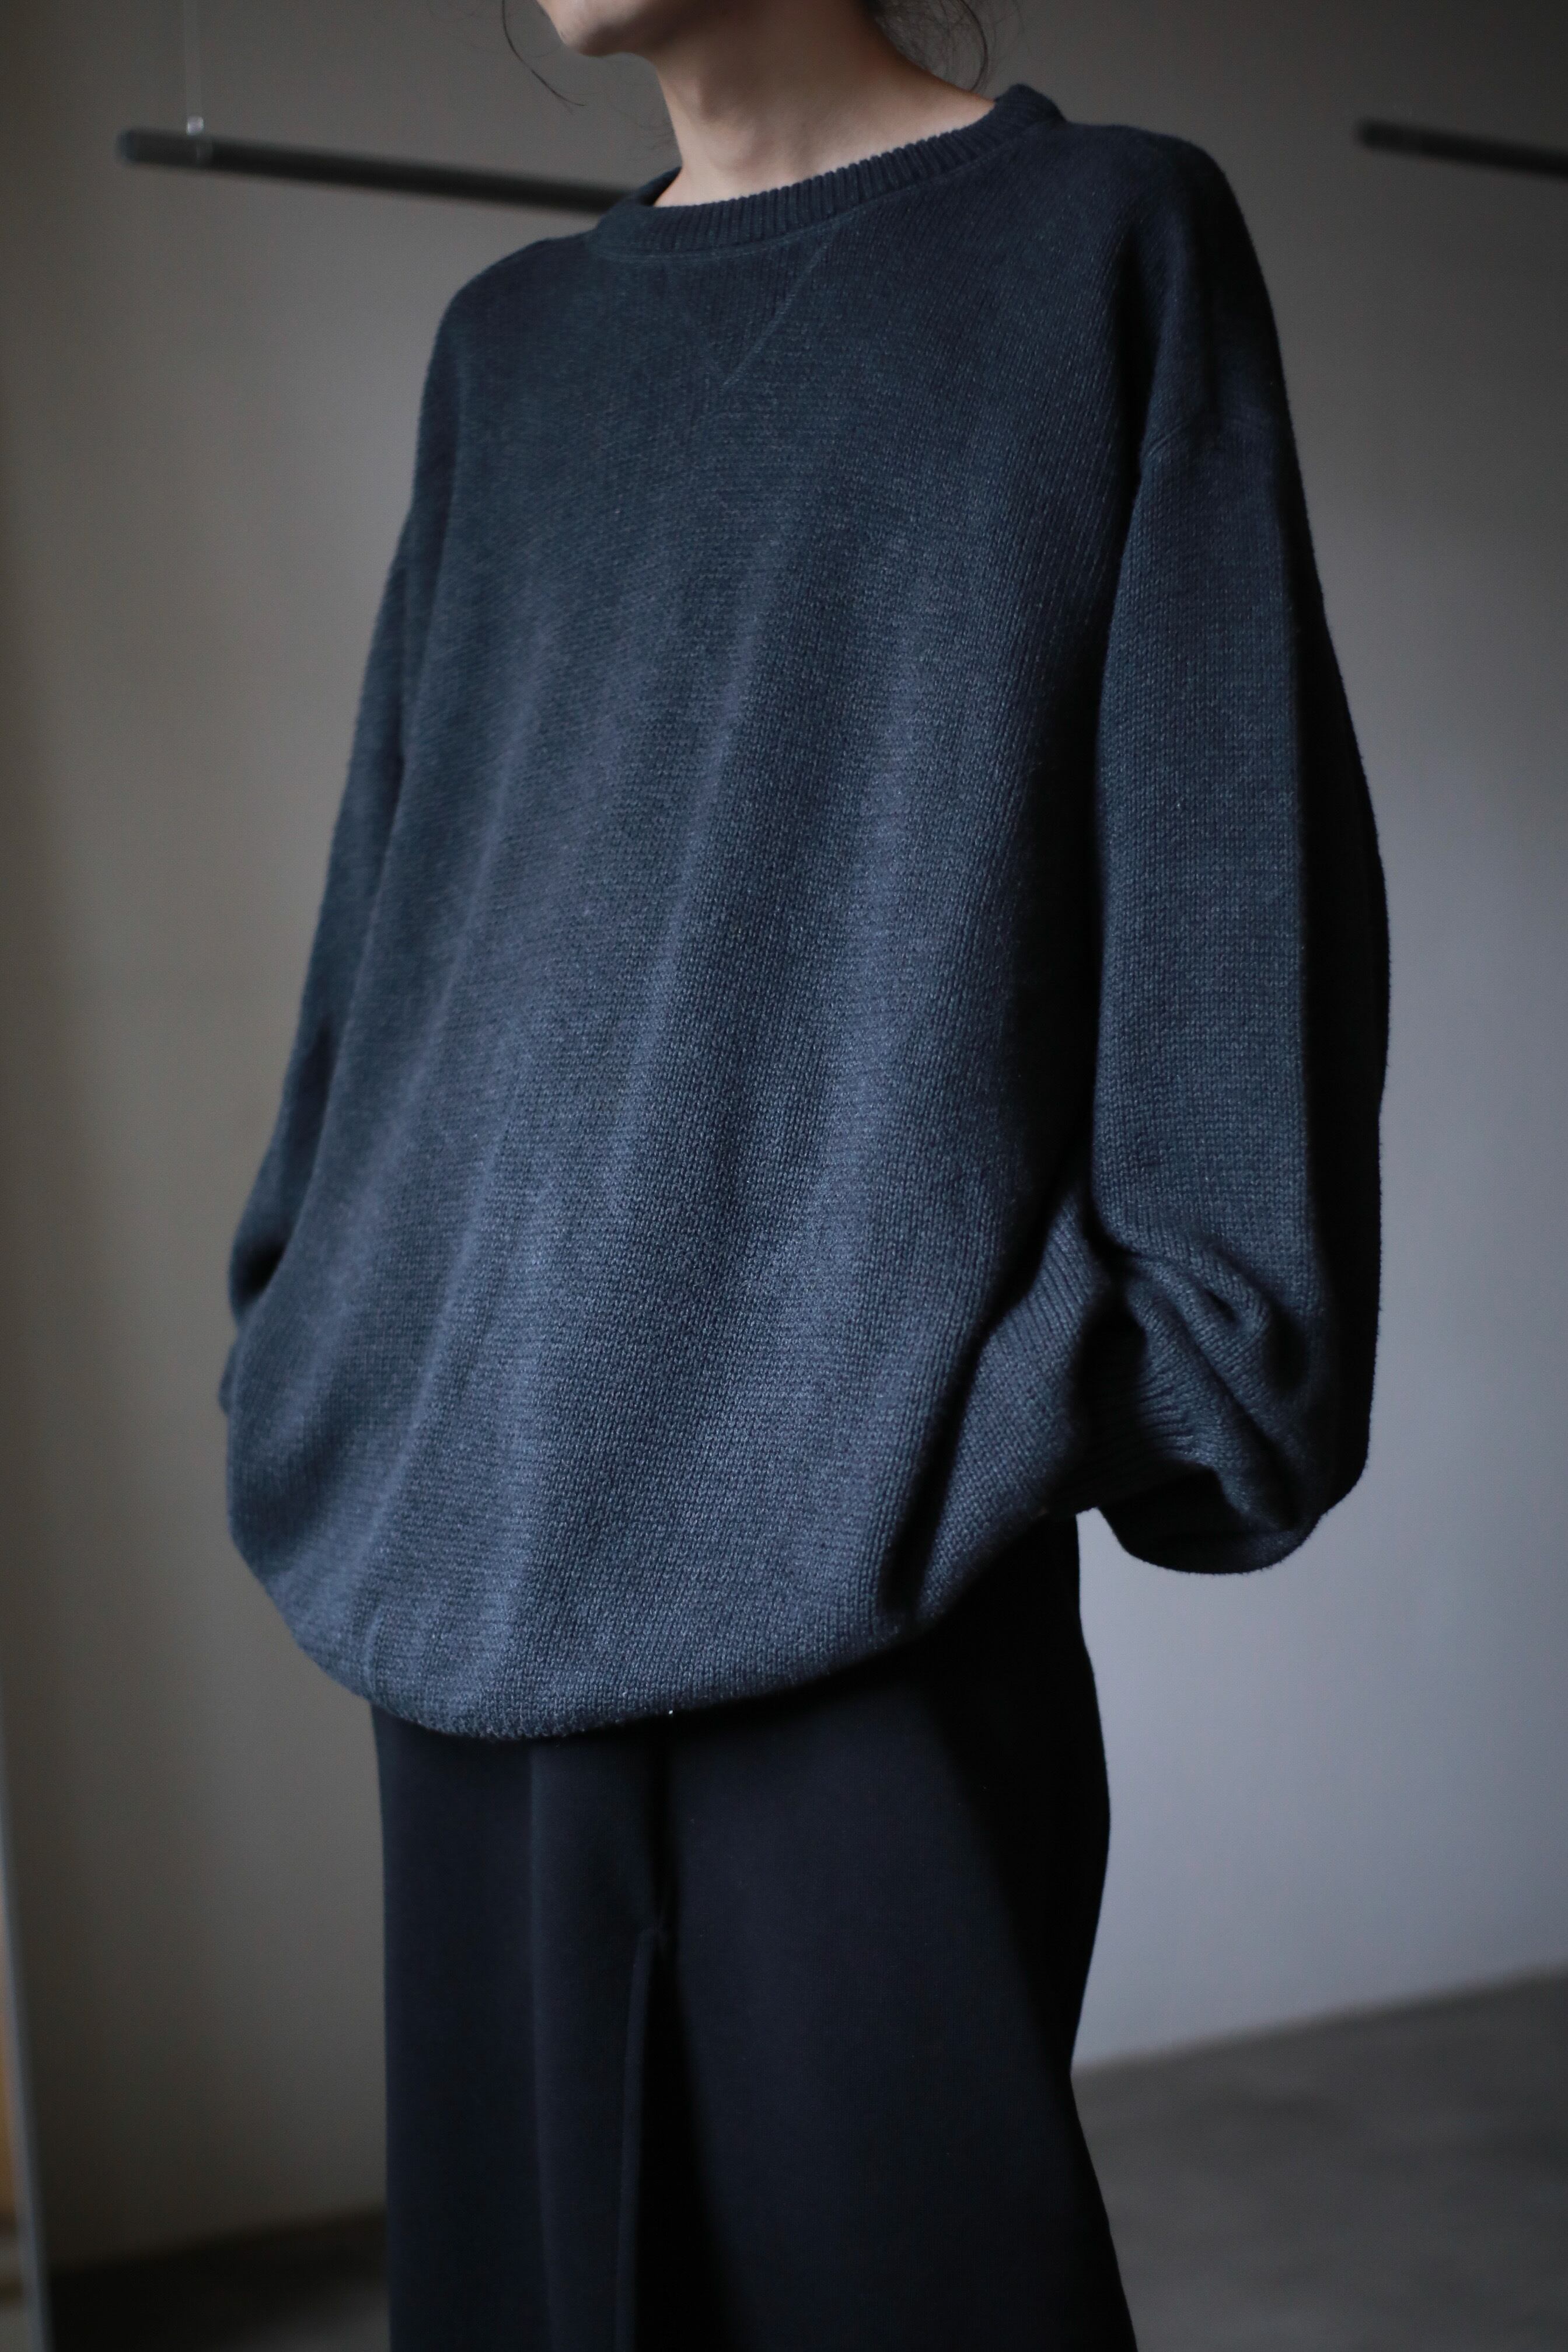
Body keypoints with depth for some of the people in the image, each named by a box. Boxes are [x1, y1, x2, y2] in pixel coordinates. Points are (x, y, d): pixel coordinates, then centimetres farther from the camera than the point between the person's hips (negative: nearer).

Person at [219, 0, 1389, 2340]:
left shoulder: (1105, 236, 5)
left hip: (863, 1451, -5)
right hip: (485, 1480, 5)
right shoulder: (510, 343, 18)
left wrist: (1186, 1355, -8)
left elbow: (1231, 814, -2)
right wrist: (334, 1321, 14)